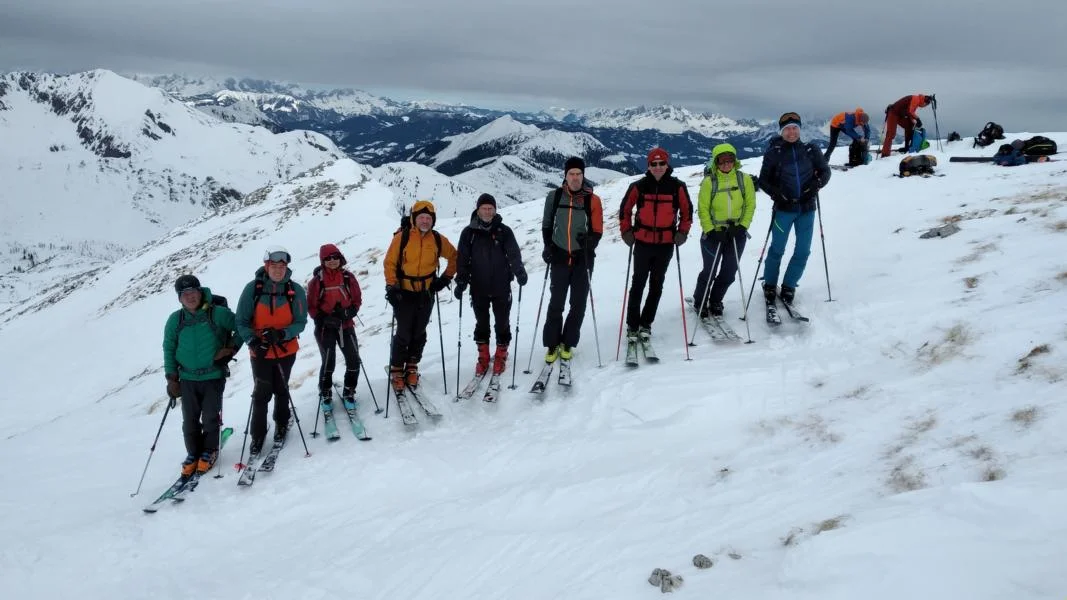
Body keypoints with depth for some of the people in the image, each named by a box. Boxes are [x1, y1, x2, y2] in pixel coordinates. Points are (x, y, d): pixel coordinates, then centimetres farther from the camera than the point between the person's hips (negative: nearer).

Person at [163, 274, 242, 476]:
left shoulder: (218, 314, -10)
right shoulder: (175, 320, 1)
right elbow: (169, 349, 8)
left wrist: (230, 348, -8)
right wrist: (171, 378, 4)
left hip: (214, 376, -3)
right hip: (187, 378, 3)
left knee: (210, 418, 1)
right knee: (190, 420, 7)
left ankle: (209, 451, 23)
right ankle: (193, 454, 26)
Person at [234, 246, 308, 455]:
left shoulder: (296, 290, -11)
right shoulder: (253, 288, -12)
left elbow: (300, 322, -7)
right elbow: (242, 322, -7)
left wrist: (282, 334, -25)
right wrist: (252, 341, -22)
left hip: (286, 350, 1)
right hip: (260, 351, -1)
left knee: (281, 389, 16)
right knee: (262, 393, 1)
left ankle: (282, 424, 39)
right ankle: (258, 434, 18)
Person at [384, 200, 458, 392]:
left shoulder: (438, 240, 1)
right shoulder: (402, 237, -9)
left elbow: (454, 257, 15)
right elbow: (390, 262, -6)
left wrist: (446, 278, 8)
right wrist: (392, 286, -13)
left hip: (426, 294, 3)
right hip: (404, 293, -3)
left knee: (419, 333, 12)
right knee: (403, 334, -3)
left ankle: (412, 368, 28)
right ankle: (396, 371, 12)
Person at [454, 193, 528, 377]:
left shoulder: (504, 231, -1)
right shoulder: (469, 233, 1)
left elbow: (514, 254, -8)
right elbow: (462, 259, 1)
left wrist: (519, 272, -25)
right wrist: (461, 281, -8)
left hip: (501, 287, -1)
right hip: (478, 288, 1)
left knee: (502, 322, 8)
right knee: (481, 323, 11)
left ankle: (501, 355, 25)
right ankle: (483, 356, 25)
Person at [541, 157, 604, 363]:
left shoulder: (592, 200, -3)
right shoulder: (554, 197, 0)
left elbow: (597, 230, 0)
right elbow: (547, 225, 10)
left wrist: (590, 242, -19)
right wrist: (548, 247, -1)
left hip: (583, 259, 0)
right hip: (560, 258, 0)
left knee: (578, 304, 6)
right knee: (556, 303, 1)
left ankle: (568, 343, 20)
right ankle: (552, 344, 13)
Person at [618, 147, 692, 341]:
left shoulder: (677, 186, -2)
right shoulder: (639, 186, -4)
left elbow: (687, 211, 10)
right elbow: (625, 209, 6)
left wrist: (682, 233, 1)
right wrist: (626, 232, 0)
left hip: (666, 244, 2)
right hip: (643, 242, -1)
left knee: (656, 285, 10)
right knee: (638, 284, 1)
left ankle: (646, 323, 23)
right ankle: (632, 325, 10)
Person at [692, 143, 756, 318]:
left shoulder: (745, 179, -3)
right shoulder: (709, 182, -9)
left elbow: (750, 205, 2)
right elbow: (703, 209, -6)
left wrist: (743, 226, -9)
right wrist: (711, 231, -14)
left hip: (737, 233, 3)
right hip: (714, 234, -3)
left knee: (729, 273, 9)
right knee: (709, 271, 3)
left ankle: (715, 301, 31)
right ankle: (699, 302, 25)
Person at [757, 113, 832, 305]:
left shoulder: (811, 151, 4)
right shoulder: (774, 153, -1)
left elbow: (825, 171, 9)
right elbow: (763, 180, 2)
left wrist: (816, 184, -11)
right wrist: (776, 194, -16)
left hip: (807, 208, 3)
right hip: (784, 208, -2)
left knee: (803, 251, 5)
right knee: (777, 249, 1)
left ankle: (788, 287, 18)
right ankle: (769, 286, 18)